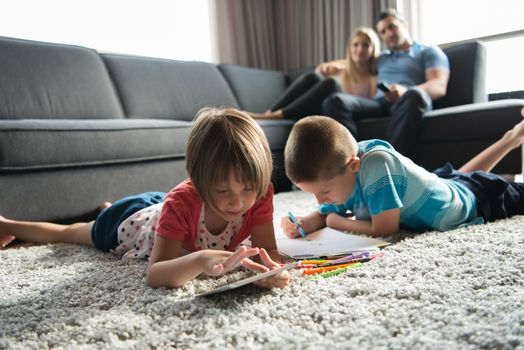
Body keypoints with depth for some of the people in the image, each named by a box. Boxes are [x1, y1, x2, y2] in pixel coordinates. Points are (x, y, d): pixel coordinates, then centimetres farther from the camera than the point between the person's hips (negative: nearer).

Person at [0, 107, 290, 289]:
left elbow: (269, 249, -30)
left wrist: (270, 267, -55)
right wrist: (200, 259, -68)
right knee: (67, 233, 25)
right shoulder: (181, 202, -44)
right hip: (132, 221, -3)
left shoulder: (260, 193, -33)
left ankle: (107, 206, 63)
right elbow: (154, 275, -48)